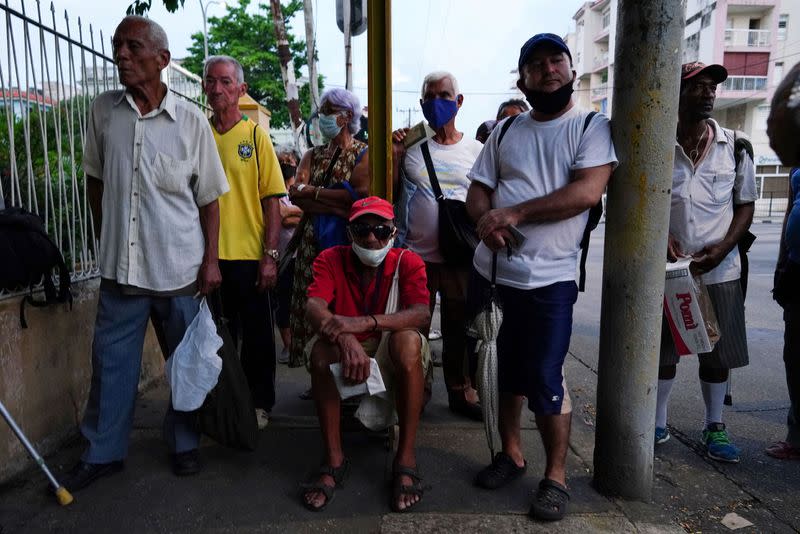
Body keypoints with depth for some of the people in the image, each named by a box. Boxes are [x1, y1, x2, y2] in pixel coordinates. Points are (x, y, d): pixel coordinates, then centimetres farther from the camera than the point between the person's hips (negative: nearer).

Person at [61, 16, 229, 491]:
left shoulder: (191, 120, -5)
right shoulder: (103, 111, 3)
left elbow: (208, 198, -2)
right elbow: (95, 179, 14)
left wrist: (211, 260, -6)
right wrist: (107, 237, 12)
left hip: (181, 267, -2)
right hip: (121, 265, 3)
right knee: (112, 359, 11)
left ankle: (184, 444, 29)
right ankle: (103, 452, 28)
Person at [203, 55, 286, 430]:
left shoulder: (255, 135, 0)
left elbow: (271, 200, -3)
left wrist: (270, 256, -9)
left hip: (250, 254, -2)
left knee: (257, 335, 7)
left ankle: (258, 404, 24)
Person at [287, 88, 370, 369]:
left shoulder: (364, 154, 4)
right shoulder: (312, 155, 17)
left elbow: (359, 195, -13)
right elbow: (295, 196, 1)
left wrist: (312, 191, -8)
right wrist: (338, 206, -14)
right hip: (311, 241, 4)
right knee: (309, 306, 0)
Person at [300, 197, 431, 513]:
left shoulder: (408, 262, -8)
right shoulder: (331, 259, -6)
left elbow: (421, 314, -26)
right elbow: (313, 308, -23)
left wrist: (364, 323, -40)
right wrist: (345, 339, -44)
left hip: (395, 356, -1)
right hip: (347, 355, 1)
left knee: (407, 339, -33)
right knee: (322, 348, -30)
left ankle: (406, 459, -23)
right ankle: (334, 461, -18)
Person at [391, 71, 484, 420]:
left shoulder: (475, 150, 5)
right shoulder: (410, 144, 2)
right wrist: (394, 155, -10)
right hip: (416, 254, 0)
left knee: (459, 328, 12)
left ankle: (461, 392, 29)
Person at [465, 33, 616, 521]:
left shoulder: (592, 127, -1)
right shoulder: (504, 132, 11)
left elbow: (587, 192, -16)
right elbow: (477, 193, 7)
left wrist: (513, 213, -18)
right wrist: (487, 218, -16)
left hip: (548, 279, -4)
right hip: (491, 272, 5)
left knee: (545, 381, 0)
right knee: (504, 371, 15)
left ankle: (556, 476, 19)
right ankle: (511, 454, 33)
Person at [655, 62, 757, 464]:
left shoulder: (734, 147, 2)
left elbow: (745, 204, 6)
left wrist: (724, 247, -10)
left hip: (719, 270, 1)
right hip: (667, 267, -1)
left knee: (716, 351, 10)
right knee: (663, 348, 9)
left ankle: (714, 427, 27)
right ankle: (658, 423, 25)